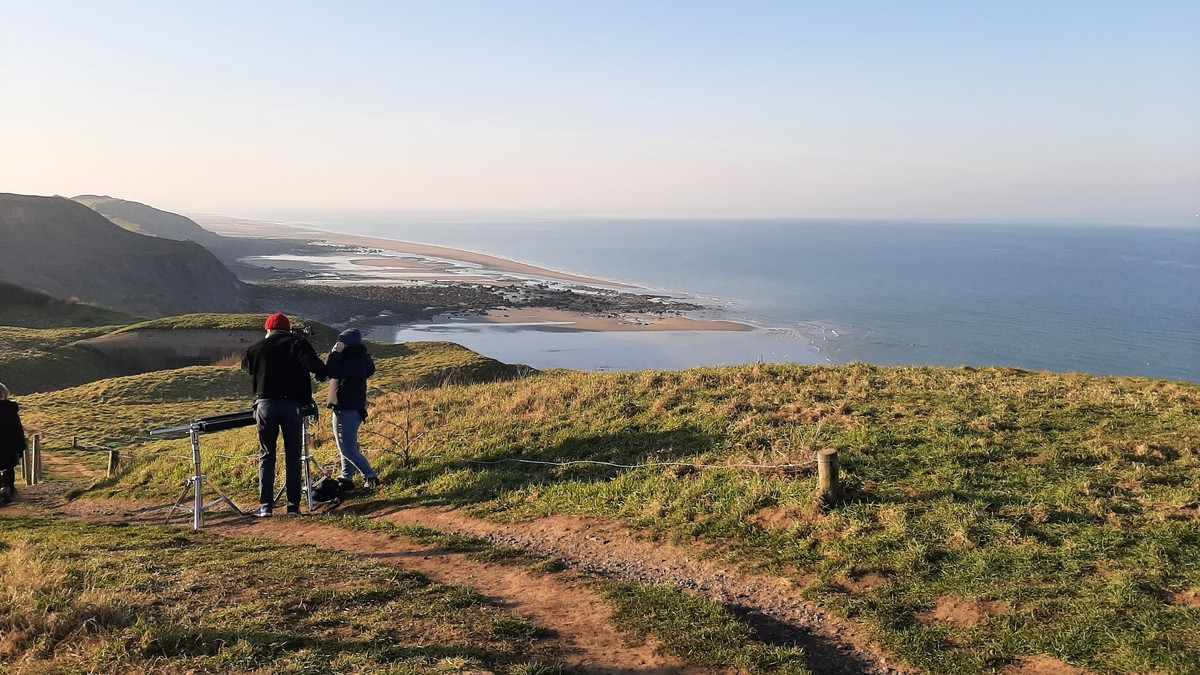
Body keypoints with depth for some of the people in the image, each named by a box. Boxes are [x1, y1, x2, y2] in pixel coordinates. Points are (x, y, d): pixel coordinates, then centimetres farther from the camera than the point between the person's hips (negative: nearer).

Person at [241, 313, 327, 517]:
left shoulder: (257, 348, 9)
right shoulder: (298, 344, 3)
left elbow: (246, 367, 24)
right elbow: (317, 367, -11)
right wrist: (321, 375, 10)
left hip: (265, 404, 1)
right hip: (292, 406, -1)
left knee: (266, 455, 8)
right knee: (293, 456, 7)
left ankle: (265, 506, 3)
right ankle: (293, 506, 7)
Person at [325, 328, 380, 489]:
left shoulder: (356, 361, -20)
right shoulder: (348, 358, 12)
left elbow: (335, 373, -30)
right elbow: (330, 372, 13)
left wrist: (335, 353, -22)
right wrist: (336, 354, 5)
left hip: (349, 410, -10)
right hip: (342, 409, 10)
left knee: (349, 449, -7)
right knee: (345, 447, 15)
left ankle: (371, 477, 1)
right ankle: (346, 478, 21)